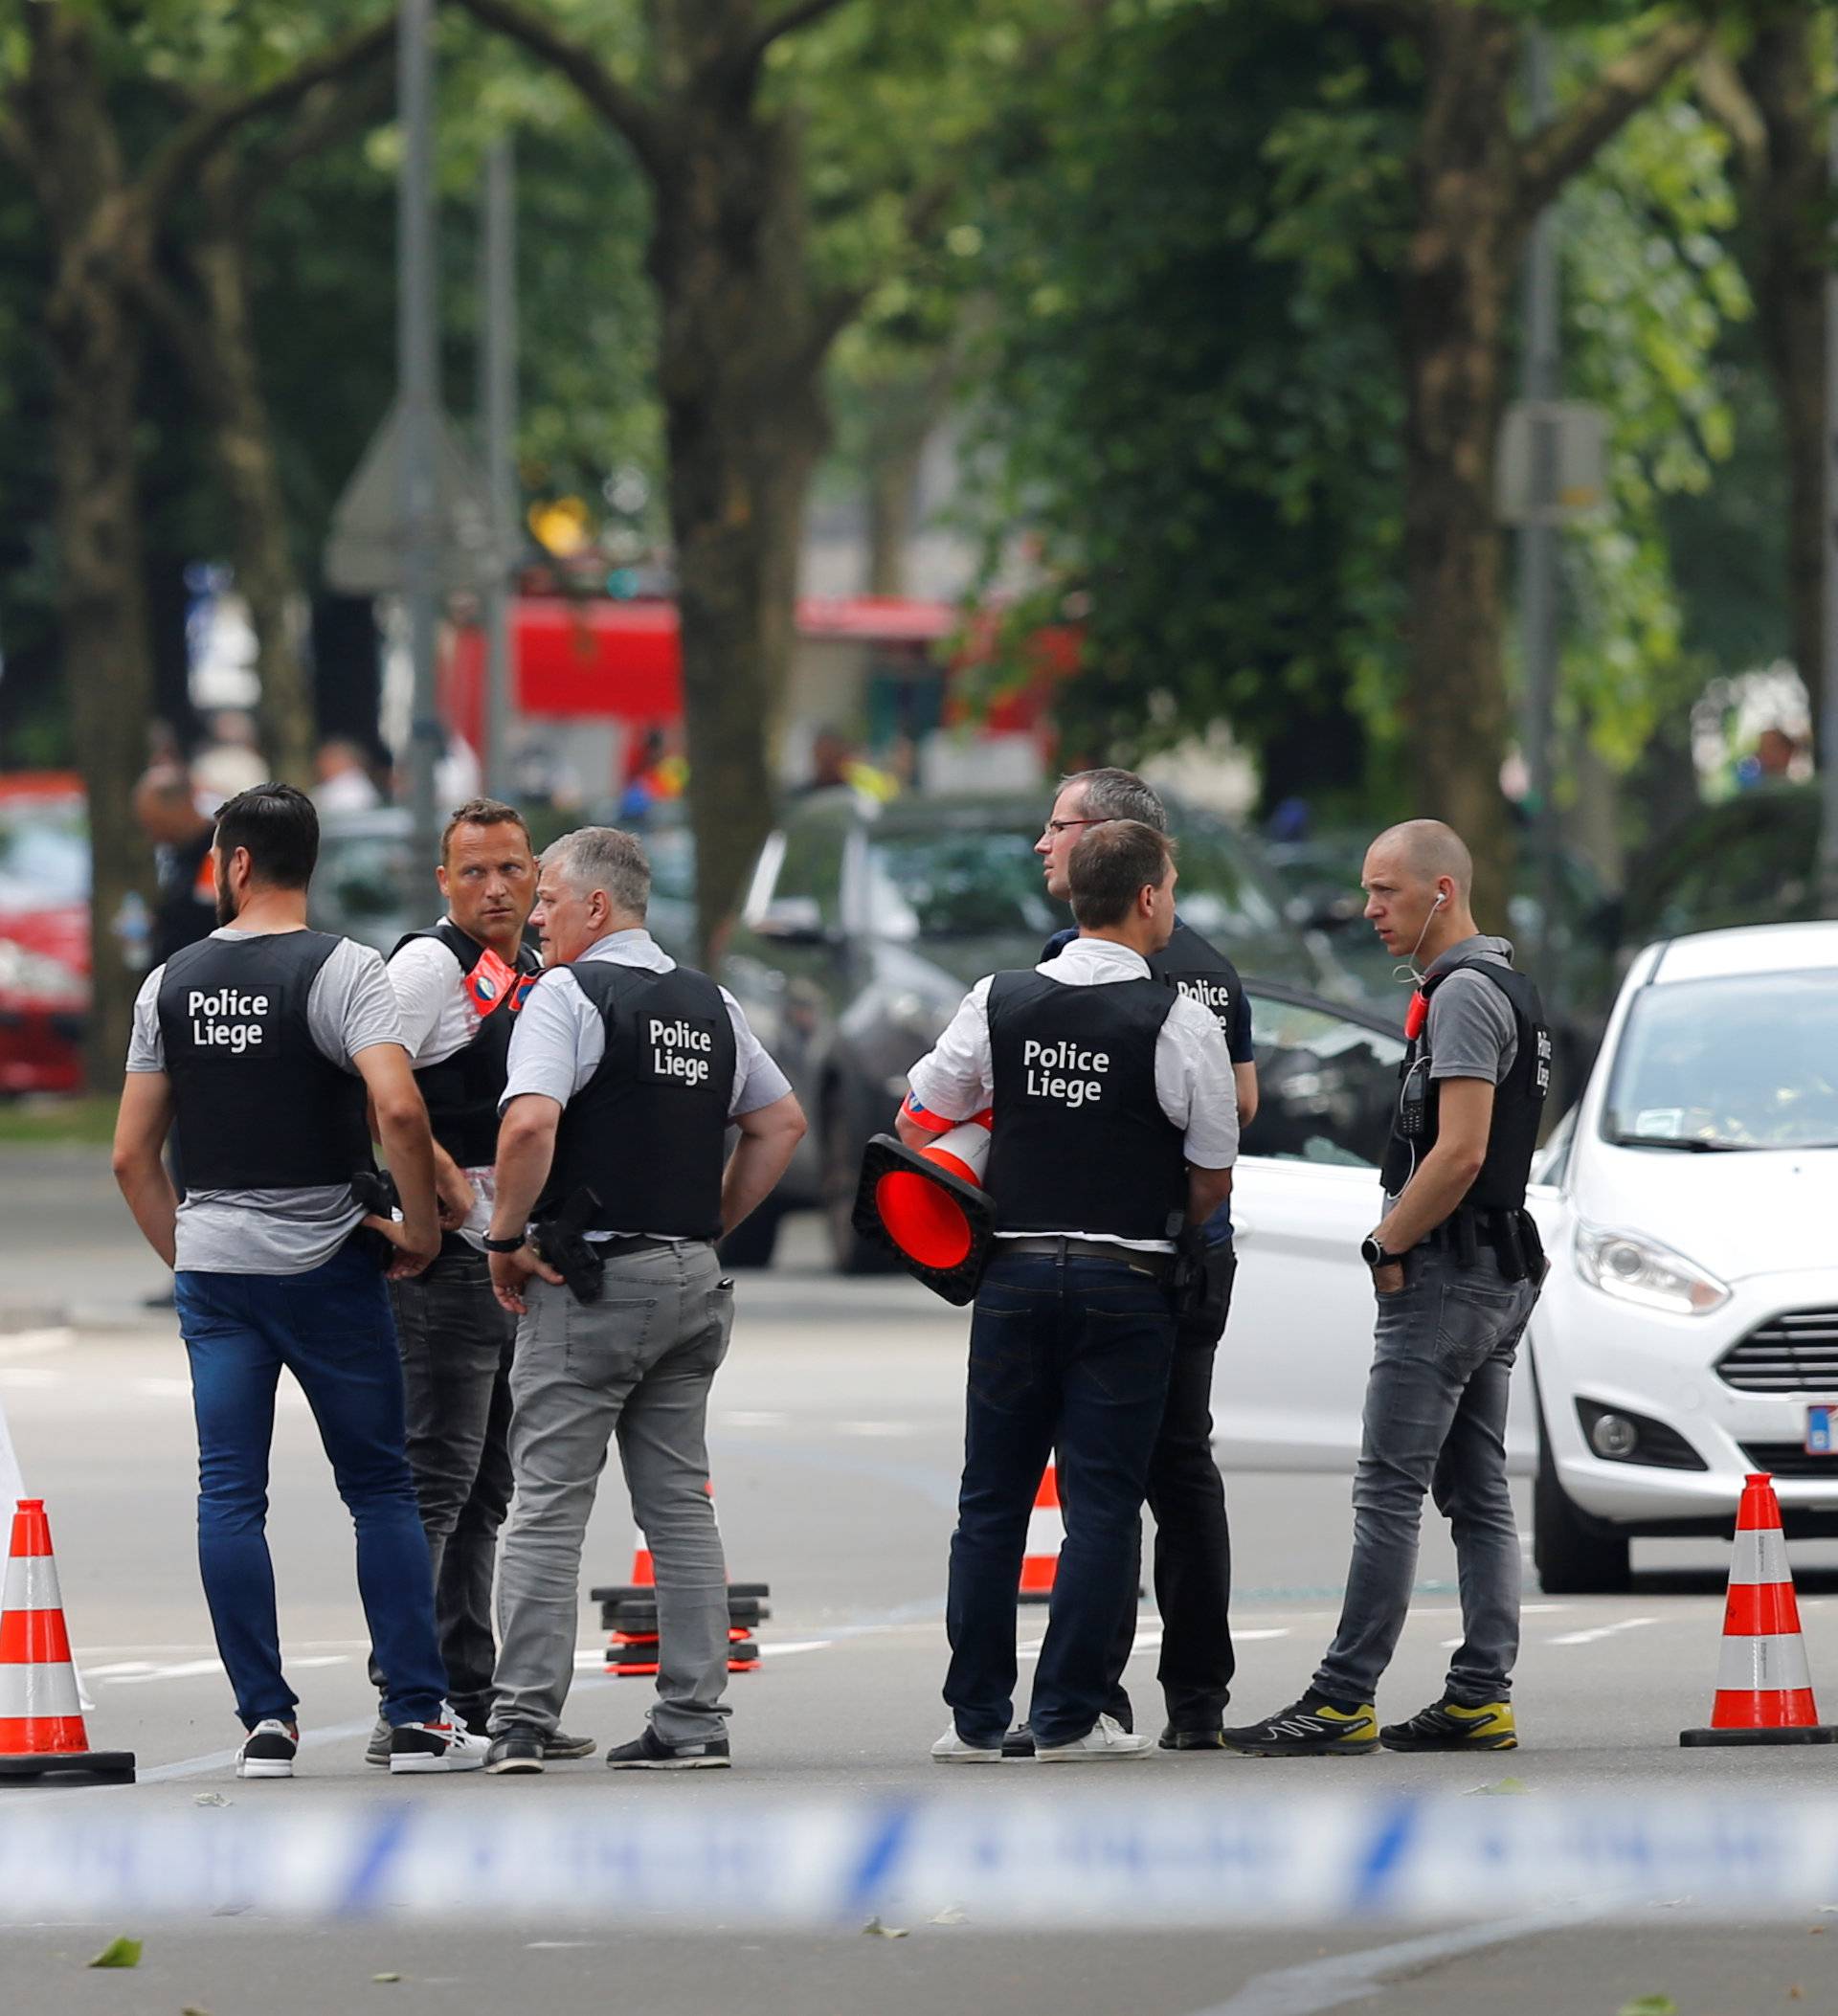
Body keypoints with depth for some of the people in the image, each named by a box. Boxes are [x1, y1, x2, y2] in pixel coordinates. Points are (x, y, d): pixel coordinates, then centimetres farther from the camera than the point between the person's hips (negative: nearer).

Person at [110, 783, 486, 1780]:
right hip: (323, 1261, -3)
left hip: (211, 1261, 3)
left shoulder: (172, 982, 6)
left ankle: (266, 1722, 0)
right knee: (380, 1488, 5)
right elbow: (398, 1107, -22)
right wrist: (418, 1224, -9)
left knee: (229, 1494, 4)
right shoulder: (340, 969, -7)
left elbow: (131, 1156, 8)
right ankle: (417, 1718, 2)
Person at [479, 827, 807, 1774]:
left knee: (548, 1500, -4)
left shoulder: (569, 994, -10)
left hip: (591, 1278, -7)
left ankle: (523, 1716, -8)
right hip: (692, 1278, 7)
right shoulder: (710, 1003, 13)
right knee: (680, 1501, 10)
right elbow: (781, 1122, 21)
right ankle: (693, 1717, 7)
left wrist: (507, 1238, -10)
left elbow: (530, 1124, -23)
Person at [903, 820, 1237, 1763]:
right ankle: (1068, 1714, -1)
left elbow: (916, 1123, 9)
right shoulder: (1179, 1023, -8)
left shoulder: (998, 1003, 1)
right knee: (1100, 1504, 1)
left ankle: (975, 1717, 11)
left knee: (991, 1499, 9)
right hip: (1125, 1279, -3)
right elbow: (1213, 1176, -1)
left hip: (1014, 1275, 3)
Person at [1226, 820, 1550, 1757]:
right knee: (1477, 1493, 9)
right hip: (1500, 1277, 11)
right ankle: (1481, 1697, 8)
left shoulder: (1463, 995, -15)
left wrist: (1387, 1247, -12)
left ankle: (1342, 1702, -11)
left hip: (1445, 1274, -11)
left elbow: (1459, 1154, -23)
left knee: (1389, 1490, -10)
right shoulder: (1505, 986, 18)